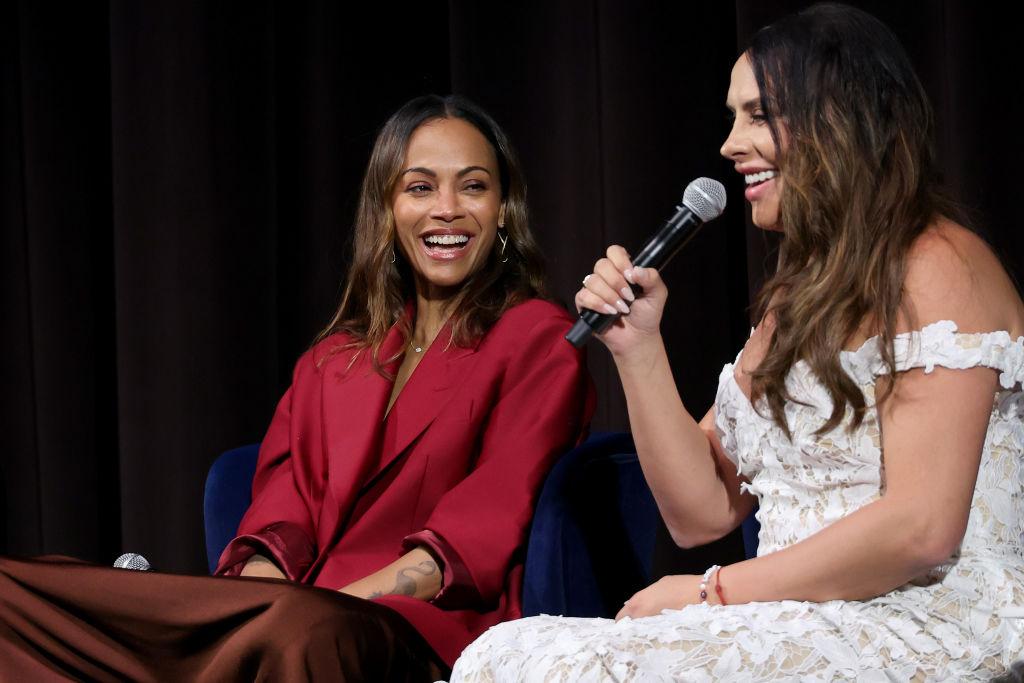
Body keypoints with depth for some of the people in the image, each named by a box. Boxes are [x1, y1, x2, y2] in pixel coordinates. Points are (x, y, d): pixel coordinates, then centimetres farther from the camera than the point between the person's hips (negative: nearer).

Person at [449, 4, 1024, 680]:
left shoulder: (939, 267, -6)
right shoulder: (794, 299, 20)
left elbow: (921, 528, -16)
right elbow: (701, 513, 15)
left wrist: (714, 590, -10)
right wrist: (638, 347, 3)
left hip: (931, 625, -7)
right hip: (805, 623, 7)